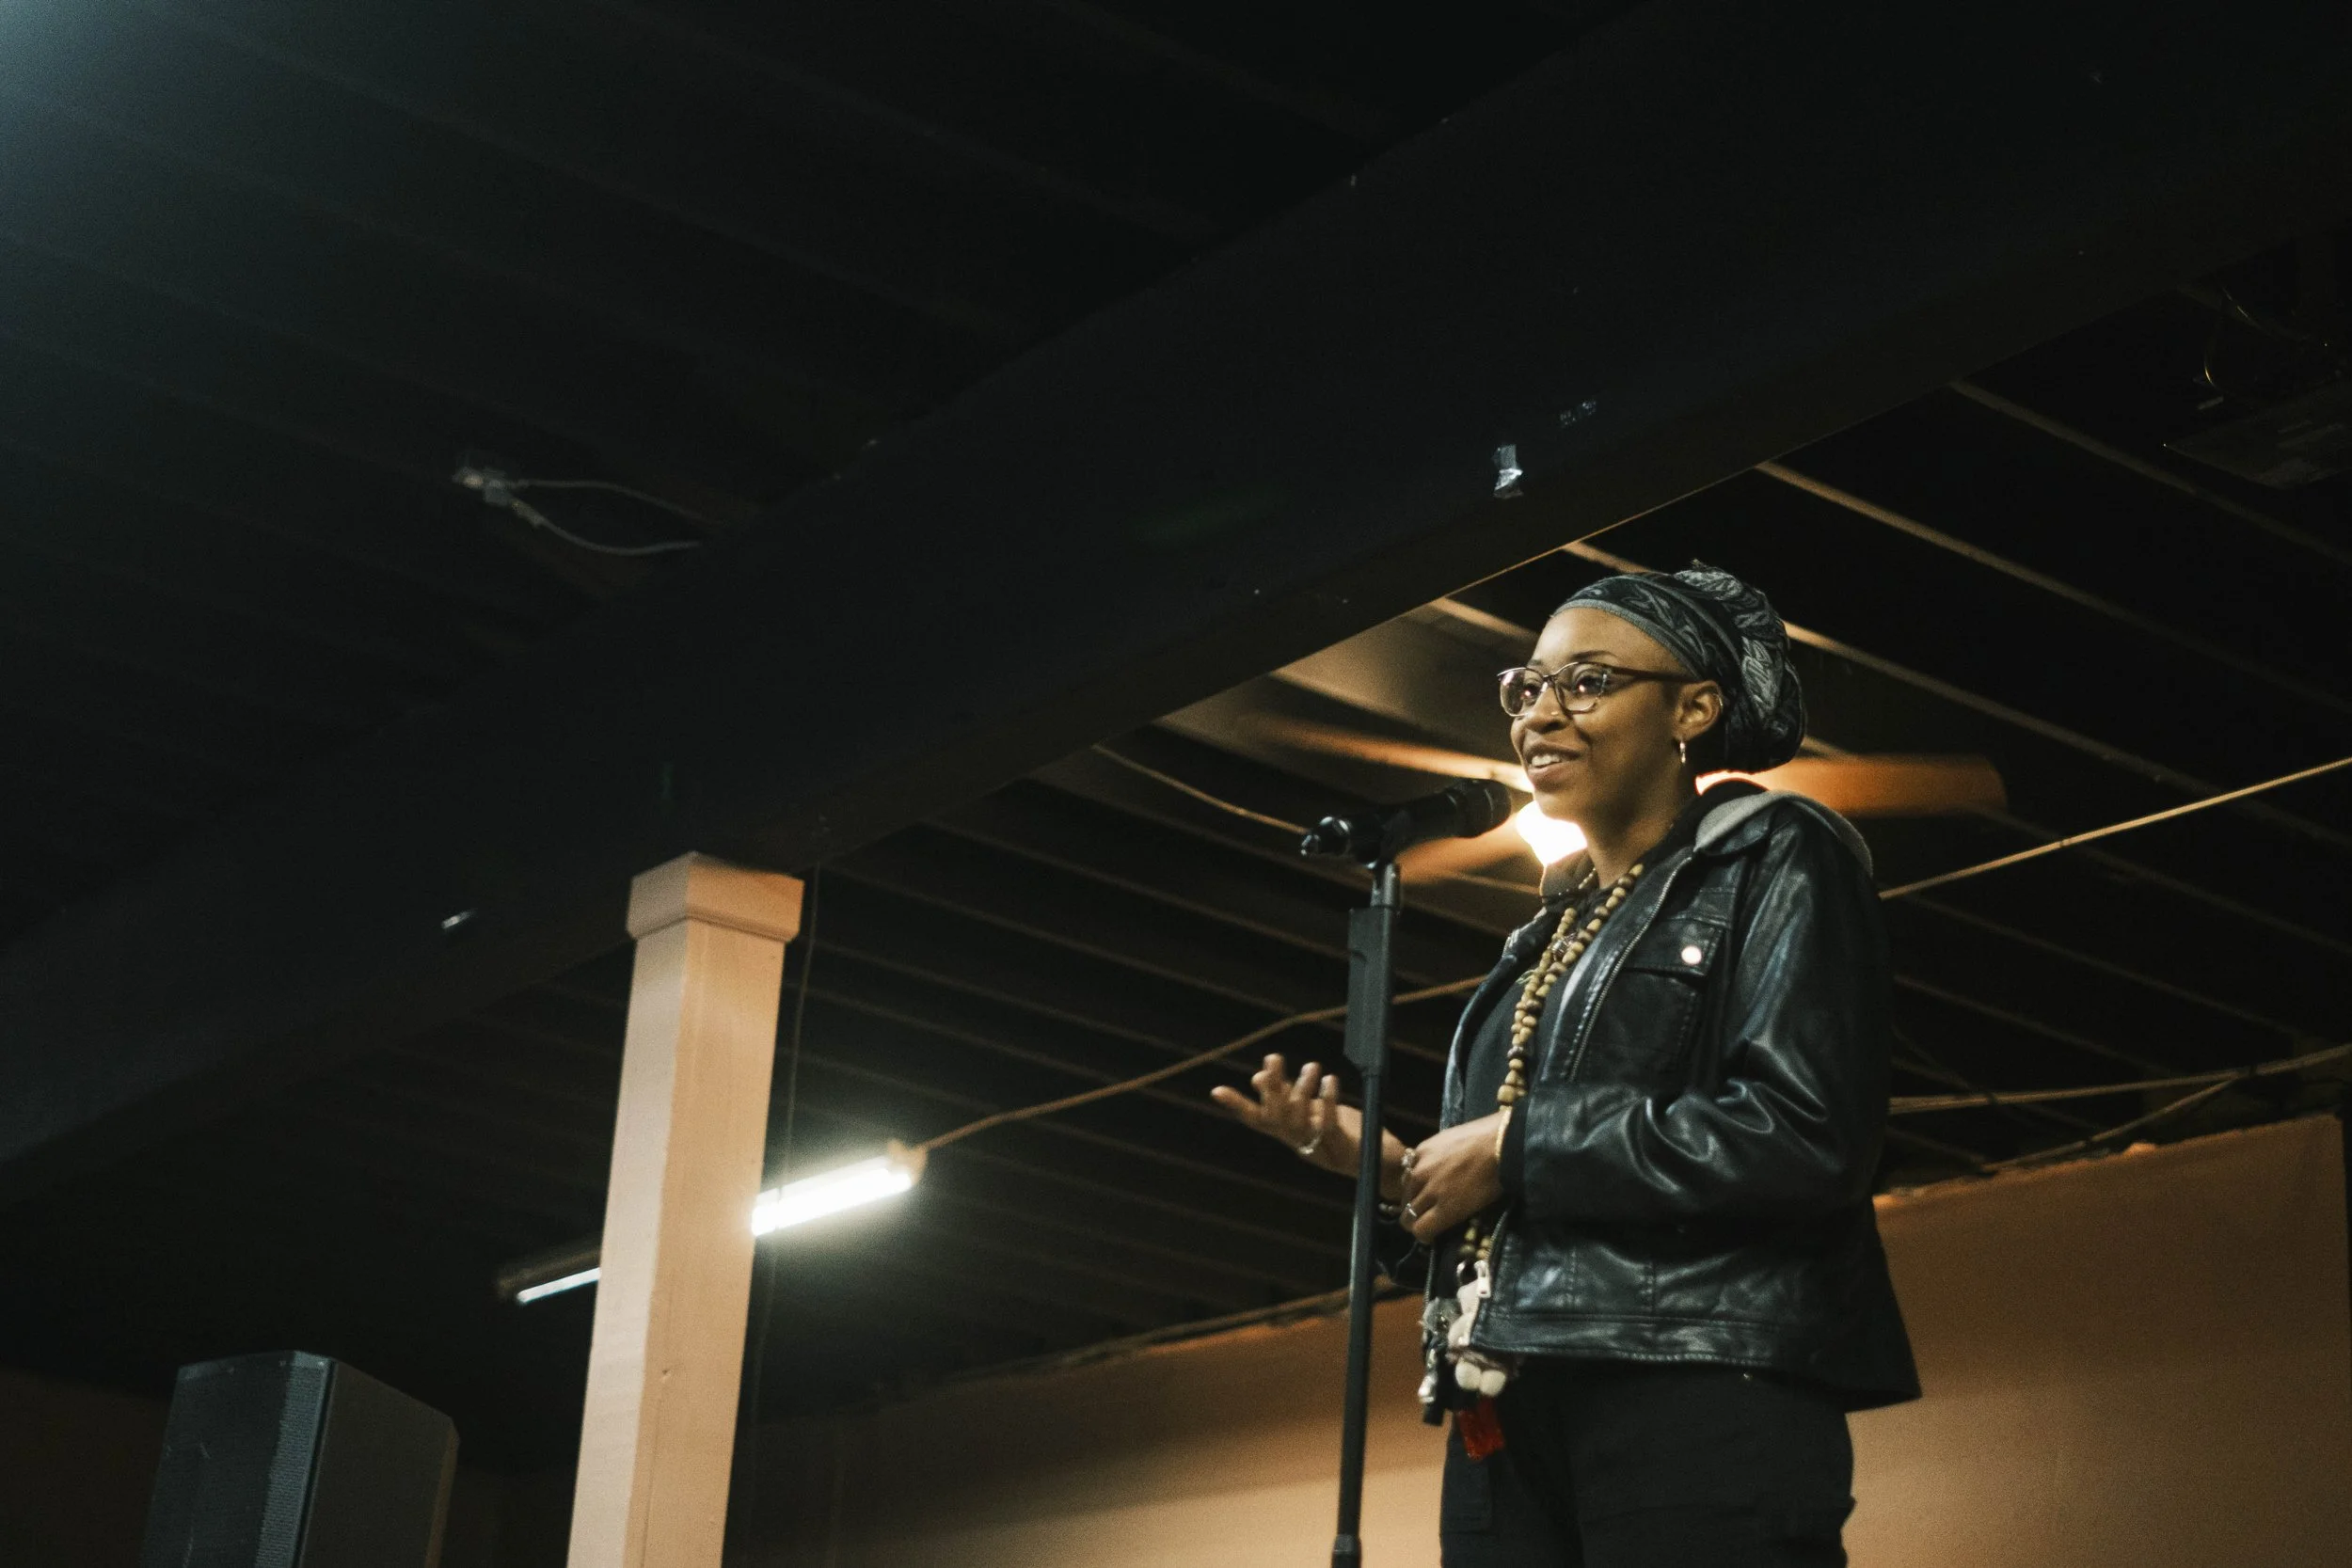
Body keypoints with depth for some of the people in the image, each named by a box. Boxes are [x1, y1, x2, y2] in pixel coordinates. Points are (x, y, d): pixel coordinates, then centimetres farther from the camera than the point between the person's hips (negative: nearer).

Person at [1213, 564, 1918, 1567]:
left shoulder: (1774, 862, 2)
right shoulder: (1550, 936, 24)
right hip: (1510, 1421, 7)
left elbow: (1807, 1137, -14)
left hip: (1699, 1412, -7)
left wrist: (1519, 1146, -9)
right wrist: (1387, 1164, 7)